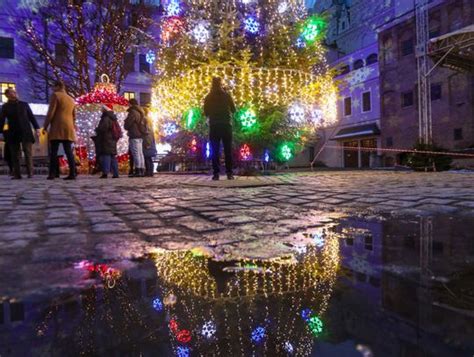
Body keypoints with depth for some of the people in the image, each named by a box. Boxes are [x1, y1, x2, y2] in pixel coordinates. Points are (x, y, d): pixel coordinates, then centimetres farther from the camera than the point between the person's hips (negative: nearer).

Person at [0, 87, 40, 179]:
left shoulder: (24, 104, 13)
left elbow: (31, 117, 11)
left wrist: (37, 128, 1)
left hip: (26, 132, 0)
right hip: (13, 133, 0)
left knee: (28, 153, -6)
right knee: (15, 154, -1)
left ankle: (30, 173, -6)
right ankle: (17, 174, 2)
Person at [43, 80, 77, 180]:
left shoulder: (55, 95, 1)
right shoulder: (71, 100, 22)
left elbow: (51, 113, -7)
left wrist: (45, 126, -3)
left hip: (57, 128, -6)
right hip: (69, 129, 6)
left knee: (54, 152, -4)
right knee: (69, 152, 1)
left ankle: (53, 173, -9)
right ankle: (72, 174, -6)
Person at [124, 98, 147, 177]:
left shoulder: (133, 112, -10)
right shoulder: (141, 112, 18)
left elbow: (127, 124, -10)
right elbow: (144, 124, 21)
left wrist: (127, 127, 9)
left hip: (134, 136, -9)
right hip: (141, 135, 9)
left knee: (136, 154, -9)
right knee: (140, 153, 9)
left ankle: (138, 171, -12)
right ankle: (142, 171, 10)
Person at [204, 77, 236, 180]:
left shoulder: (208, 97, 3)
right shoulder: (227, 95, 2)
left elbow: (206, 113, 8)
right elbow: (234, 110, 8)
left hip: (214, 125, 0)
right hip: (226, 125, 0)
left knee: (215, 150, 1)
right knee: (228, 150, 2)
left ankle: (216, 173, -5)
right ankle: (229, 173, -2)